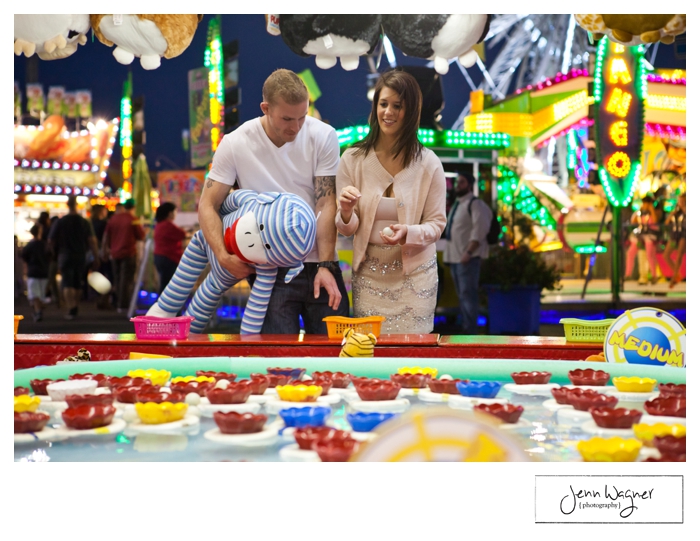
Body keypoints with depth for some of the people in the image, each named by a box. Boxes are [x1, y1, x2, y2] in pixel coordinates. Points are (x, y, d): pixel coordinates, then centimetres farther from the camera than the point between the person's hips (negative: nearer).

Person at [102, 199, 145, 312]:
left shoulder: (113, 218, 7)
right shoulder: (133, 220, -9)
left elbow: (106, 236, 10)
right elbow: (141, 236, -4)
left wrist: (105, 250, 17)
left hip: (115, 253, 5)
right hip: (128, 253, -5)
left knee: (117, 280, 14)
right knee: (126, 280, -2)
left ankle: (119, 303, 19)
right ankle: (123, 305, -4)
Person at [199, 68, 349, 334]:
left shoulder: (323, 137, -3)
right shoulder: (234, 145, -4)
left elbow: (326, 205, -6)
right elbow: (208, 205, 0)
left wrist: (326, 266, -14)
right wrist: (223, 256, -15)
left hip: (319, 264, 1)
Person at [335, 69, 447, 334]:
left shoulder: (428, 163, -2)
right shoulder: (352, 159, 1)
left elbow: (436, 224, 0)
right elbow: (346, 229, 3)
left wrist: (408, 232, -19)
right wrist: (346, 213, -20)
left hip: (415, 274, -1)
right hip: (369, 274, 1)